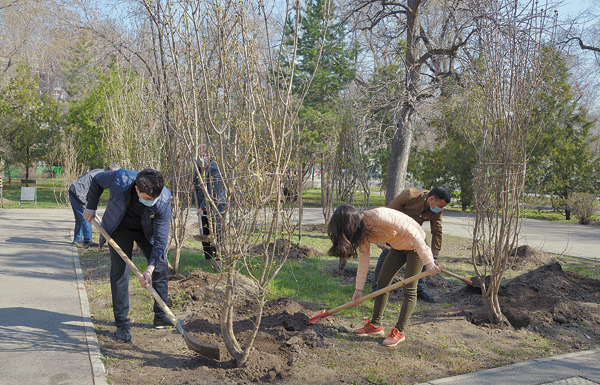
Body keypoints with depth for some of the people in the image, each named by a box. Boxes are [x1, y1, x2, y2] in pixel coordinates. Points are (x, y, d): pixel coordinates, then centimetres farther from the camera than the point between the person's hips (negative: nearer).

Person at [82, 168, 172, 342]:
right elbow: (96, 180, -10)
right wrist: (91, 207, -6)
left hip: (147, 230, 1)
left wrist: (151, 267, -37)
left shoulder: (164, 199, -34)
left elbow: (161, 238, -29)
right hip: (120, 228, -1)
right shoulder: (120, 179, -36)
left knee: (161, 267, 0)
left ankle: (161, 317, 15)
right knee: (119, 271, -9)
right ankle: (122, 324, 0)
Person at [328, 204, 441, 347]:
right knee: (383, 282, 5)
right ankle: (376, 325, 15)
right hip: (398, 247, 8)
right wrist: (359, 288, 6)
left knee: (409, 289, -6)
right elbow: (363, 260, 3)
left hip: (416, 243, -8)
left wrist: (428, 260, -31)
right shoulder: (362, 231, -8)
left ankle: (399, 331, 3)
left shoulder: (378, 216, -35)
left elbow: (412, 232, -32)